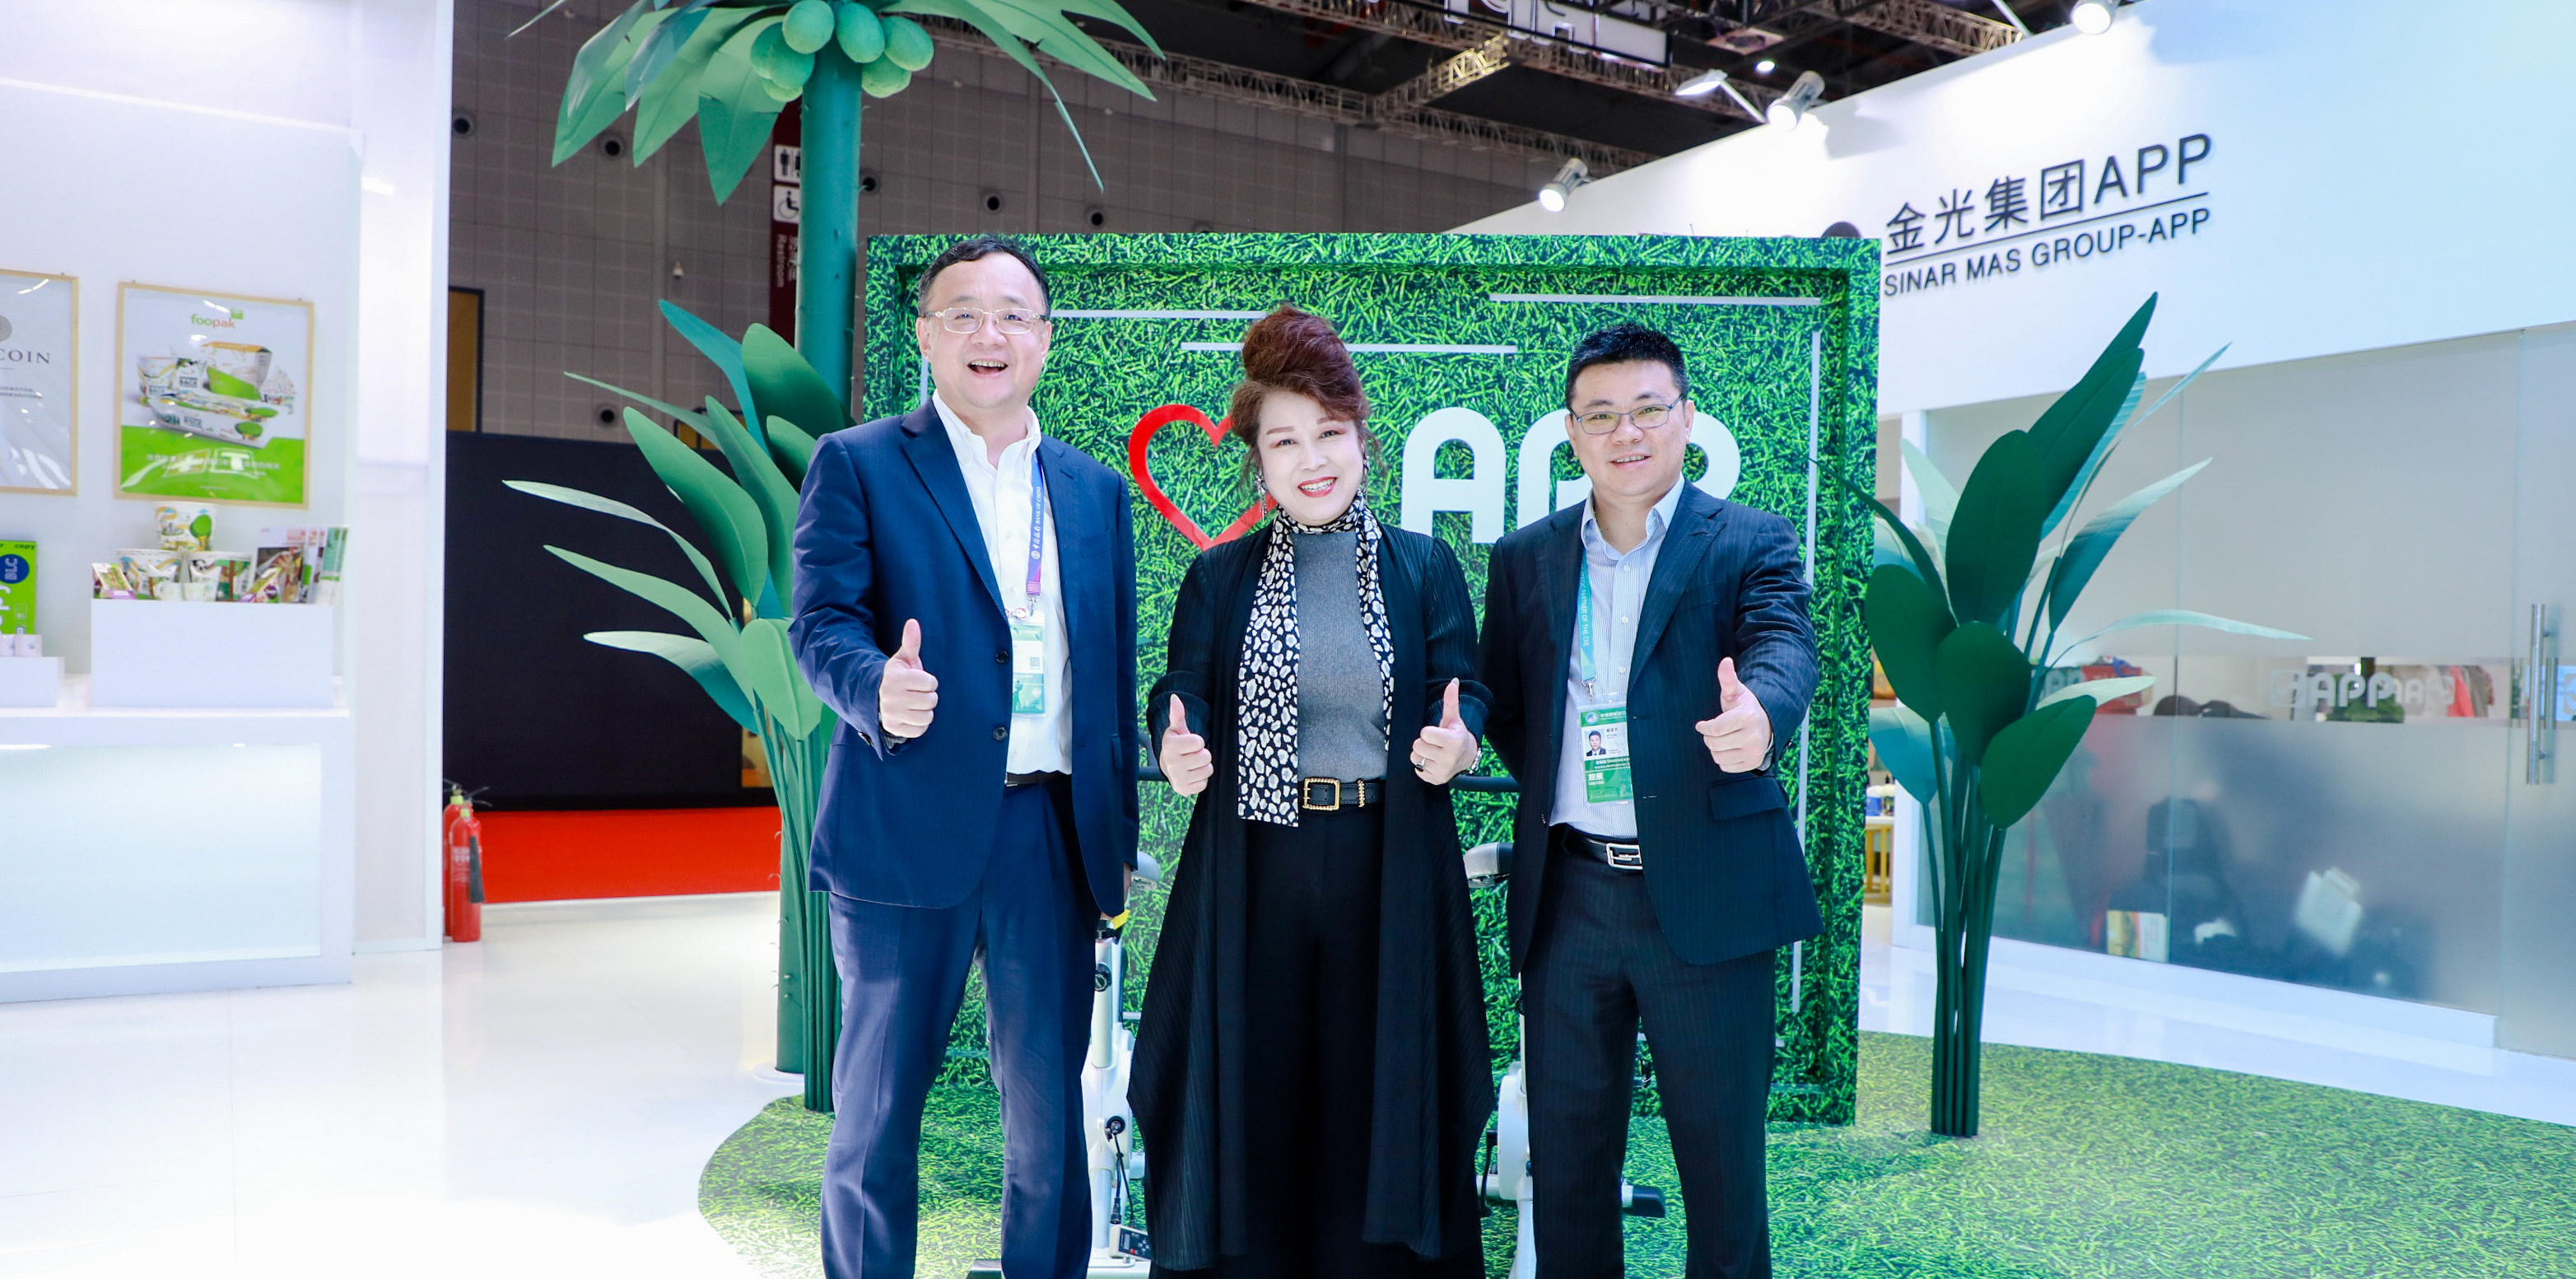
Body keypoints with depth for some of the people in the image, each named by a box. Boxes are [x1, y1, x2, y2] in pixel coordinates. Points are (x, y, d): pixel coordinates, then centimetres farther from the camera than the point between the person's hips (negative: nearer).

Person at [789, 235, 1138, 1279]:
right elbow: (822, 621, -6)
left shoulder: (1095, 490, 15)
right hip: (909, 830, -3)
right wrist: (877, 685, -29)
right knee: (877, 1110, 8)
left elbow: (1114, 671, 15)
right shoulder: (855, 465, 4)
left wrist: (1117, 840, 10)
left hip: (1055, 838, 3)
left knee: (1049, 1115, 11)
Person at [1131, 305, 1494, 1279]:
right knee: (1251, 1096, 5)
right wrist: (1176, 746, -16)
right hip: (1253, 874, 0)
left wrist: (1455, 739, -16)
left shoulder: (1425, 568, 7)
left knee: (1379, 1091, 6)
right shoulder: (1219, 577, 8)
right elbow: (1179, 696, 6)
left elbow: (1463, 690, 6)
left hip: (1389, 871, 0)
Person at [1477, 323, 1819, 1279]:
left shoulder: (1751, 544, 0)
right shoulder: (1525, 560, 11)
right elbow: (1504, 705, 14)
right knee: (1565, 1155, 14)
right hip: (1567, 895, 3)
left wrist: (1758, 711, -40)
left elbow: (1785, 650, -18)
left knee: (1722, 1155, 8)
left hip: (1703, 895, -3)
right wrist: (1550, 792, -2)